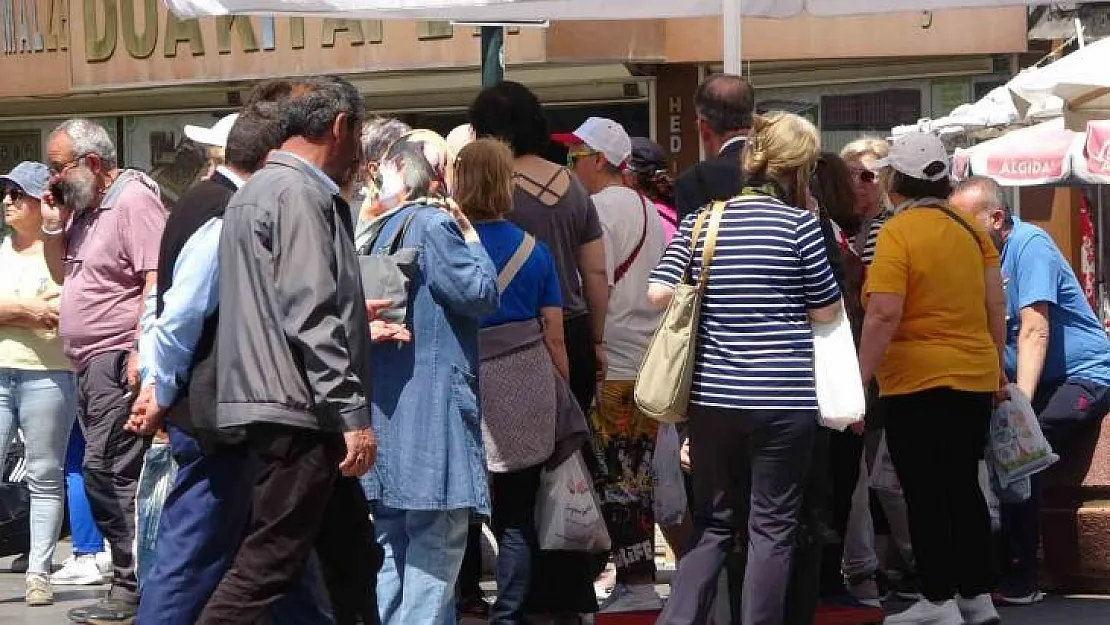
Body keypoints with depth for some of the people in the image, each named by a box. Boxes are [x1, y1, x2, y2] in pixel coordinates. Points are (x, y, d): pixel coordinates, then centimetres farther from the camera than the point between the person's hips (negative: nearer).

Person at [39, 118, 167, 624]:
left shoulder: (134, 201, -10)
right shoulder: (83, 208, 18)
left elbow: (156, 281, -19)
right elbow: (63, 274, 30)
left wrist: (141, 352, -26)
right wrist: (52, 226, 13)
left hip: (119, 360, -10)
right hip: (89, 364, 10)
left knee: (106, 472, -14)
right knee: (107, 474, 8)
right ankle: (131, 580, 11)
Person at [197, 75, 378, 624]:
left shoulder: (256, 191, 20)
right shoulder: (300, 194, -12)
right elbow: (310, 317, -20)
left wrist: (356, 315, 36)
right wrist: (352, 414, -19)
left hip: (276, 407, 11)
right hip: (297, 412, -11)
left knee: (351, 553, 14)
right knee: (268, 564, -10)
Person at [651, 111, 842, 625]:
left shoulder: (702, 221, 4)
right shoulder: (799, 223, -7)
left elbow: (659, 293, -2)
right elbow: (826, 312, -1)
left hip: (711, 394, 4)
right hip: (783, 397, -4)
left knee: (713, 524, 15)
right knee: (772, 528, 5)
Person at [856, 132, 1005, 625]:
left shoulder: (897, 232, -13)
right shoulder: (970, 228, 6)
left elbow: (884, 315, -20)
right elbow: (996, 306, 9)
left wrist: (859, 380, -17)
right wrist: (994, 365, 19)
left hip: (918, 382, -6)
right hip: (975, 378, 6)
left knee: (925, 494, 2)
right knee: (963, 487, 15)